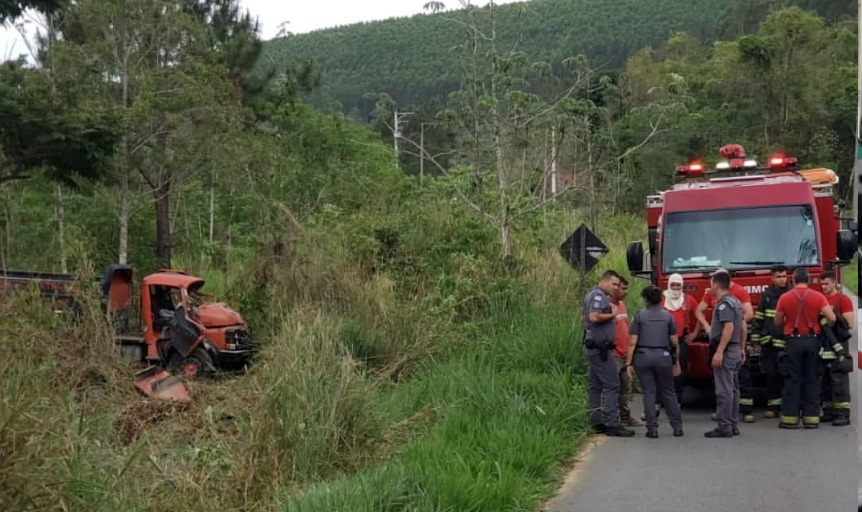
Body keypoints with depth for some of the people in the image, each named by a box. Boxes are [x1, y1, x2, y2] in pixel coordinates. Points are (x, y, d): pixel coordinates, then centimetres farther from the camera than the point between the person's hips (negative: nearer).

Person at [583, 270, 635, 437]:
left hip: (592, 347, 11)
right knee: (611, 385, -10)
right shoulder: (599, 295, -13)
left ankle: (596, 422, 14)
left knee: (596, 386, 11)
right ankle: (612, 424, -11)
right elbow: (594, 317, -26)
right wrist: (612, 315, -14)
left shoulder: (592, 295, 19)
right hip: (599, 347, -11)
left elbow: (585, 319, 27)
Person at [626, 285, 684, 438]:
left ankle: (652, 428, 2)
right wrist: (676, 362, 13)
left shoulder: (639, 316, -1)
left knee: (649, 393, 4)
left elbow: (633, 342, -5)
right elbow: (675, 342, 4)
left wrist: (629, 363, -1)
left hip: (643, 356, -1)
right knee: (668, 392, 12)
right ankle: (677, 427, 12)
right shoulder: (667, 316, 4)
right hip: (663, 356, 1)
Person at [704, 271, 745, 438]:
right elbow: (742, 328, 19)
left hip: (726, 351, -10)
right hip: (735, 350, 10)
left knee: (724, 390, -8)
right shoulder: (735, 301, 16)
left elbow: (729, 328, -24)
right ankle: (733, 425, 16)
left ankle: (724, 426, -8)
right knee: (733, 389, 12)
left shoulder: (724, 303, -15)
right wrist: (742, 349, 23)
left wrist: (719, 351, -26)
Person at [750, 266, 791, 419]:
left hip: (788, 342, -2)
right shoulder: (766, 295, 10)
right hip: (769, 342, 2)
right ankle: (773, 405, 10)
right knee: (771, 375, 3)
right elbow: (758, 318, 12)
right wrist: (755, 337, 6)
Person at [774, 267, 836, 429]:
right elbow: (831, 318, -8)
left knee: (792, 380, 2)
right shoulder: (818, 296, -1)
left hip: (793, 341, -1)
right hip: (812, 341, 1)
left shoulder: (785, 298, -3)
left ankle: (790, 417, 0)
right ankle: (811, 417, 7)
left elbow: (778, 322, 5)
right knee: (812, 380, 8)